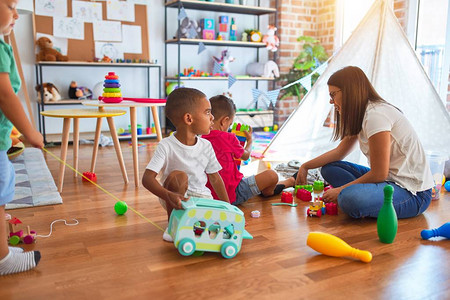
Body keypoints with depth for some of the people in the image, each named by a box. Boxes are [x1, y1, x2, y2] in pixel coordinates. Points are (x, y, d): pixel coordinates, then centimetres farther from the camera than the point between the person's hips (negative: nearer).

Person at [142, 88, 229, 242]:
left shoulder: (206, 146, -3)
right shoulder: (166, 146, -19)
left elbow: (215, 178, 6)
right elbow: (147, 178, -27)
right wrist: (168, 196, -46)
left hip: (201, 196, 4)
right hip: (175, 198, -3)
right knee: (178, 176, -34)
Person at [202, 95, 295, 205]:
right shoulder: (227, 137, -17)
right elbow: (246, 156, 2)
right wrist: (250, 140, 22)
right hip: (233, 196, -9)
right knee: (271, 175, -8)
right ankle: (267, 192, 26)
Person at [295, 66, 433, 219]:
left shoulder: (376, 115, -21)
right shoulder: (361, 115, 9)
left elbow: (379, 174, -20)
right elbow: (339, 152, 18)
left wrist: (341, 190, -11)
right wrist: (305, 166, 16)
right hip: (390, 179, 10)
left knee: (349, 199, -36)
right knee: (329, 168, 6)